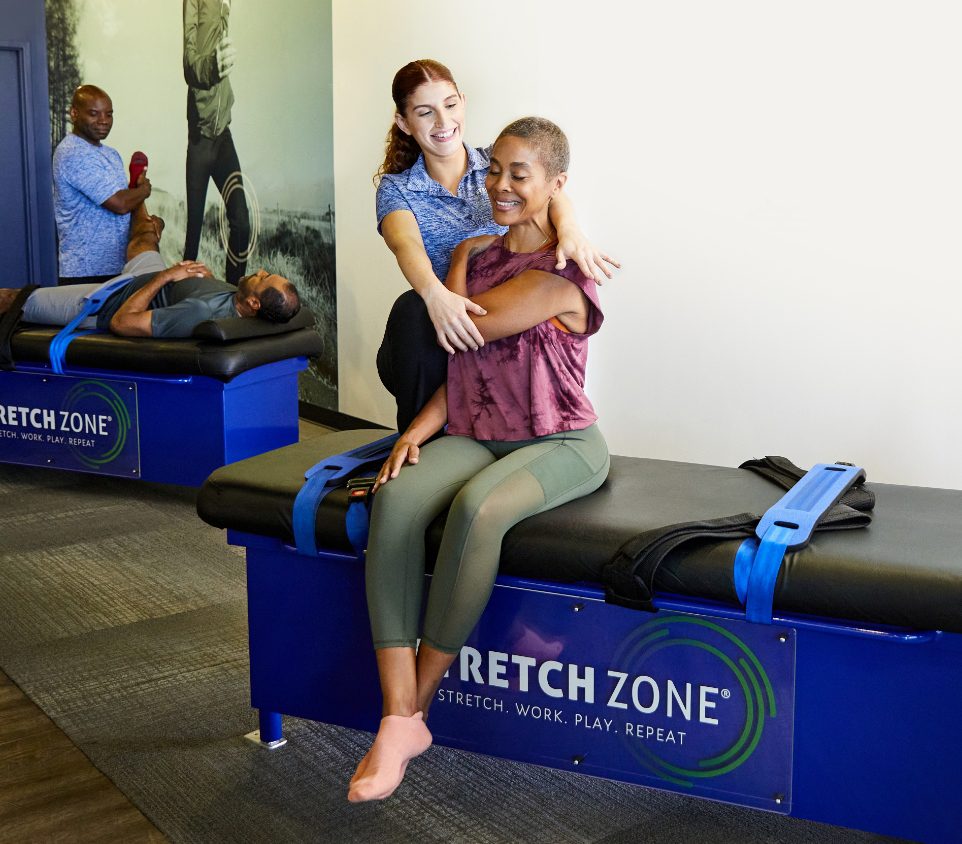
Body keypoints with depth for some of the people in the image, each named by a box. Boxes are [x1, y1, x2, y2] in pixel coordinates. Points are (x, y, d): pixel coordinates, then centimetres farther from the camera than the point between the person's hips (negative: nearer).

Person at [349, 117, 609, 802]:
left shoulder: (563, 274, -11)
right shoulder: (482, 257, 15)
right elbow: (461, 366, 14)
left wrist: (460, 260, 4)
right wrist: (420, 428, -3)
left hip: (559, 444, -6)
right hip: (476, 435, 6)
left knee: (477, 507, -38)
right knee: (396, 498, -27)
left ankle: (418, 705, -19)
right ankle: (398, 722, -28)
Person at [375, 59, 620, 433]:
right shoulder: (396, 189, 4)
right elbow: (407, 245, -19)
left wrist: (568, 228, -40)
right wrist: (436, 294, -43)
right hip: (431, 346, 0)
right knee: (412, 310, -33)